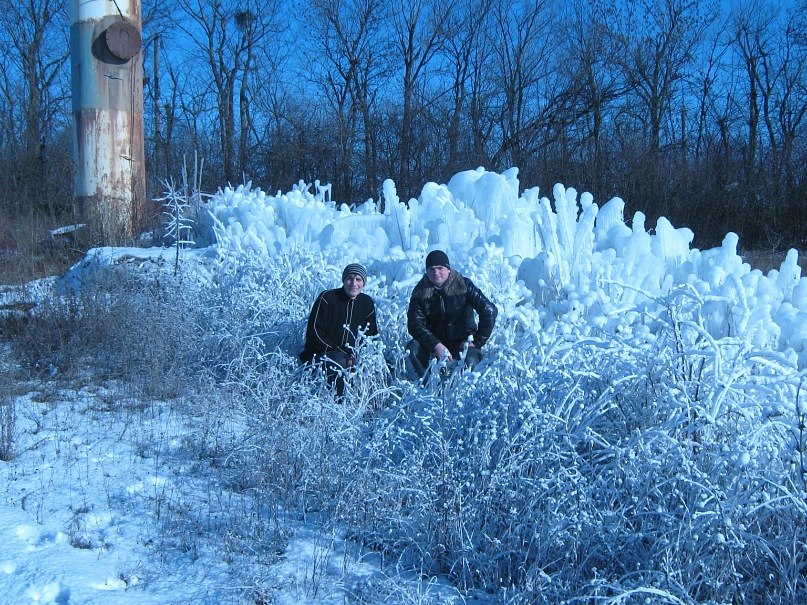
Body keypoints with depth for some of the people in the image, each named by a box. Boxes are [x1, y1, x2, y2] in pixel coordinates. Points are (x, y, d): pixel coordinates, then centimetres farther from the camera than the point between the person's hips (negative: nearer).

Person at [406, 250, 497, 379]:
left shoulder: (463, 286, -8)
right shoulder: (420, 291, -4)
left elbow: (490, 310, -12)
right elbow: (415, 324, -14)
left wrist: (478, 341, -15)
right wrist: (436, 346, -28)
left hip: (463, 342, -2)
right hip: (434, 342, 2)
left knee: (470, 363, -32)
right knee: (412, 348, -27)